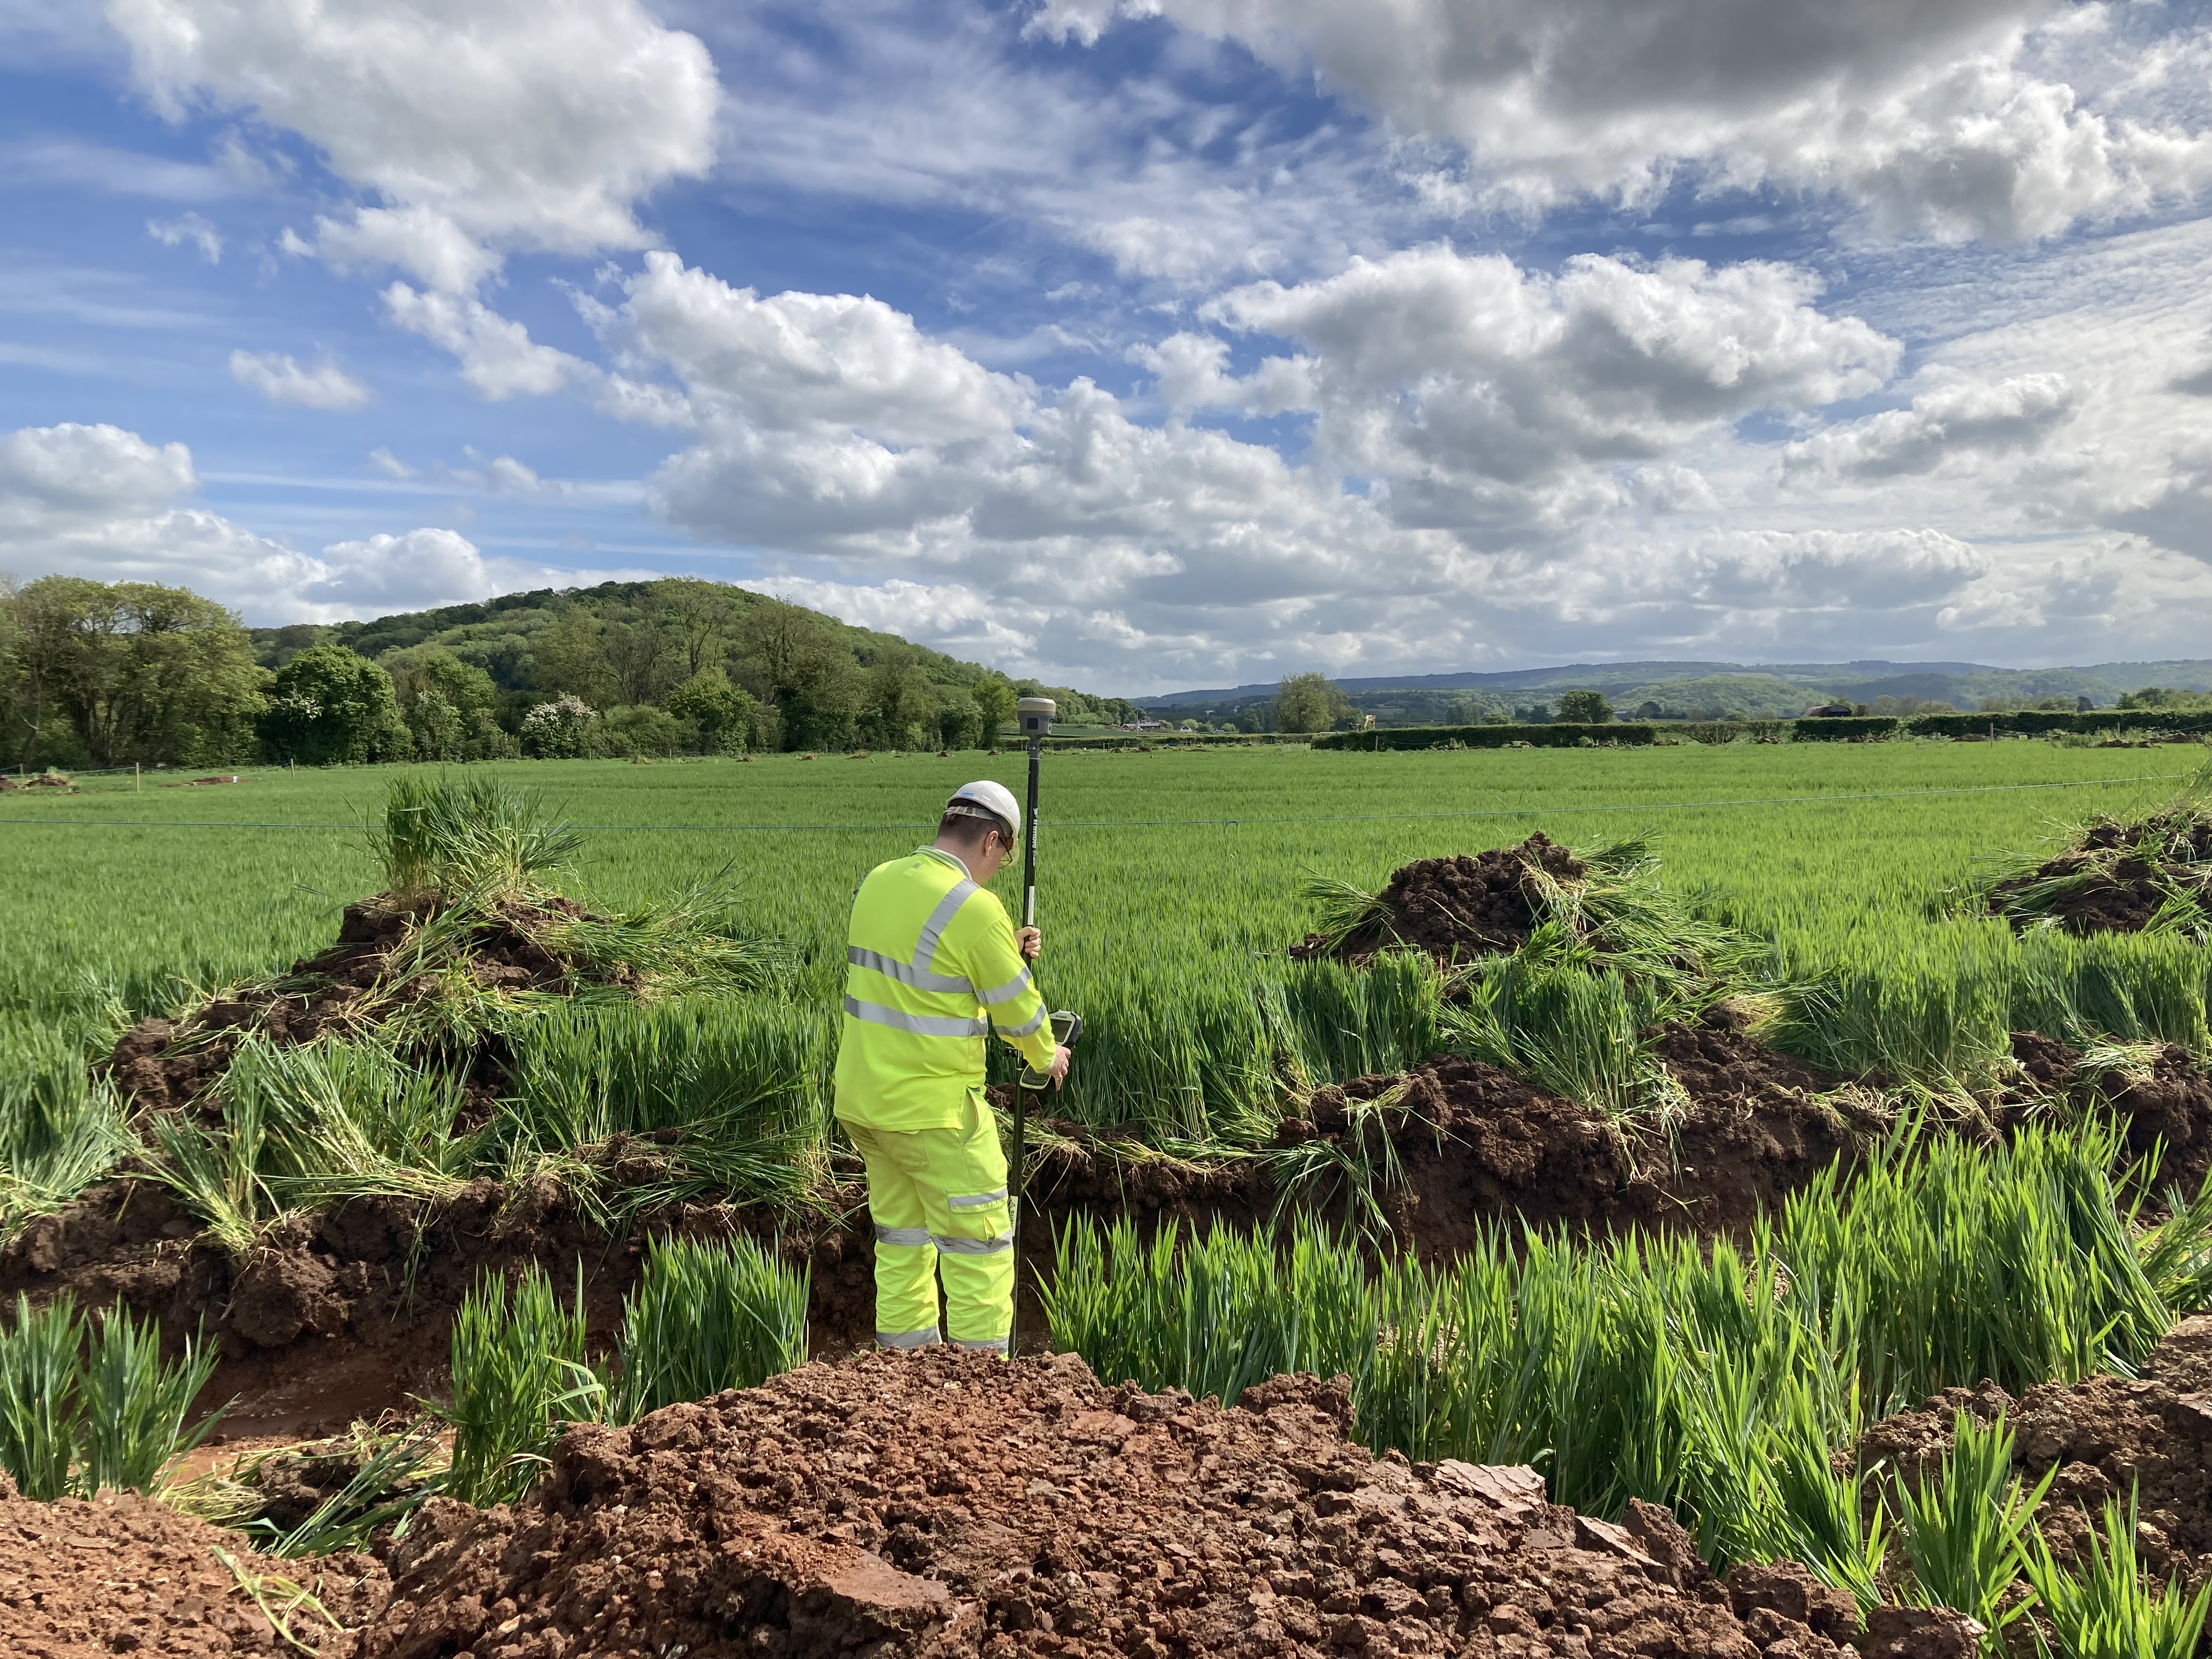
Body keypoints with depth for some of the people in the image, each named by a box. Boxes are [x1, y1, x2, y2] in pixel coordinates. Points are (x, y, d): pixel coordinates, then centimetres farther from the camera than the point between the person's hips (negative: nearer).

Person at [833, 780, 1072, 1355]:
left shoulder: (878, 882, 5)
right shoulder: (975, 908, -19)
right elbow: (1017, 1010, -9)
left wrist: (1006, 951, 14)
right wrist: (1048, 1056, 10)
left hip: (862, 1100, 8)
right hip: (932, 1111, -8)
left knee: (902, 1240, 19)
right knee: (979, 1248, 5)